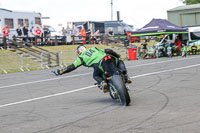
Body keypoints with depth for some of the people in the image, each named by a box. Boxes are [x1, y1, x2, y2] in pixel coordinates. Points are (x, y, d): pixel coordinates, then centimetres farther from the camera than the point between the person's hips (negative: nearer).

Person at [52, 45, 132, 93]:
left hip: (99, 64, -3)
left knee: (96, 76, 28)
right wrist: (117, 56, 41)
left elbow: (72, 67, 19)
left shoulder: (81, 58, 23)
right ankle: (125, 75, 5)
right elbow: (108, 51, 27)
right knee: (120, 62, 32)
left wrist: (59, 72, 27)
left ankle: (102, 83, -6)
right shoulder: (94, 48, 34)